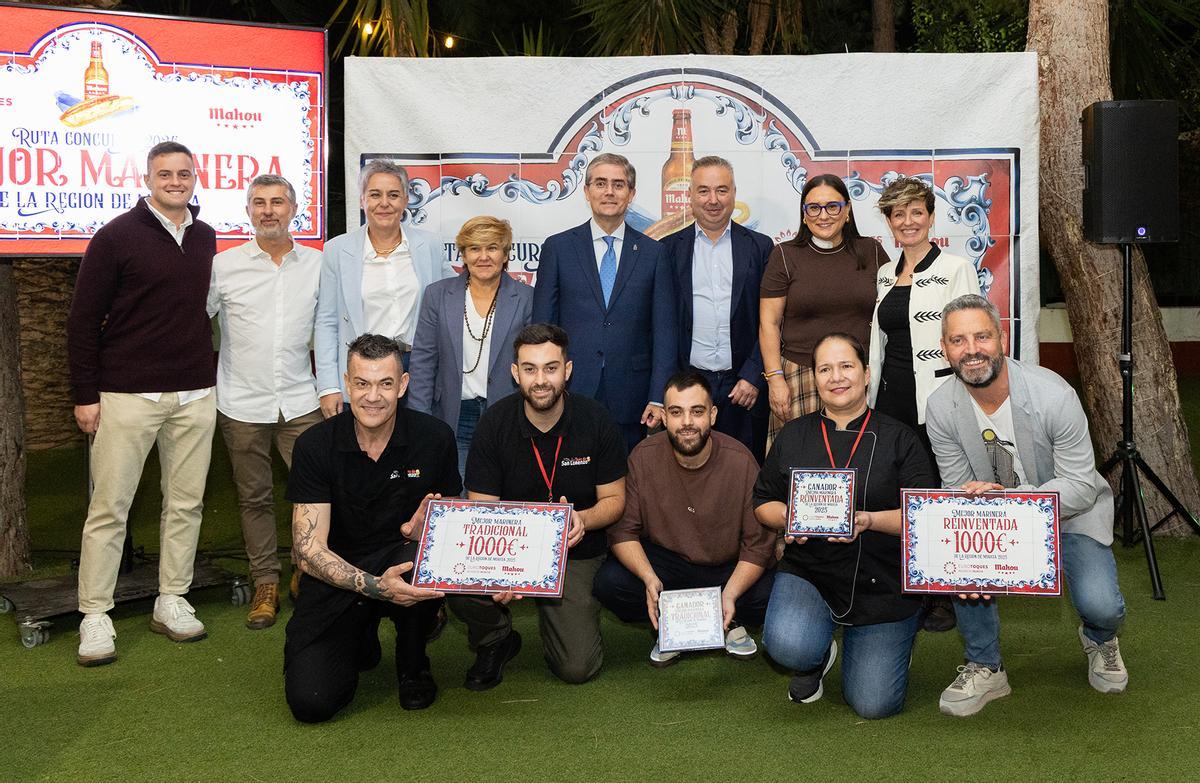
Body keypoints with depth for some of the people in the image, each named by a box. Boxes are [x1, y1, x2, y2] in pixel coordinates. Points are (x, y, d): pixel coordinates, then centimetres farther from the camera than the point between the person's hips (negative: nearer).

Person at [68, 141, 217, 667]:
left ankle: (171, 602, 20)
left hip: (195, 396, 5)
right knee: (109, 507, -1)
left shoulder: (206, 239, 11)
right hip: (128, 396, -5)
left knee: (185, 503, 8)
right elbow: (84, 319, -4)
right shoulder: (117, 237, -4)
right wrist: (85, 394, -7)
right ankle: (95, 615, 6)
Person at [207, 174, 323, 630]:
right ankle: (265, 584, 16)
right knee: (254, 497, 7)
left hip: (301, 400, 1)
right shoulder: (224, 265, 0)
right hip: (242, 402, 0)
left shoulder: (318, 265, 4)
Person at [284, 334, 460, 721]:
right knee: (310, 701, -17)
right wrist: (374, 587, -31)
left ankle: (413, 666, -4)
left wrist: (426, 530, -23)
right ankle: (360, 642, 20)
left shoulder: (434, 438, -8)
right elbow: (308, 549, -15)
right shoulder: (315, 445, -10)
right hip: (336, 579, 0)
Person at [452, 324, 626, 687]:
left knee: (578, 668, -14)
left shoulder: (596, 421, -8)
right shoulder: (494, 424, -9)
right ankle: (495, 640, 4)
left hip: (576, 555, 0)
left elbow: (614, 499, 0)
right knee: (458, 587, -32)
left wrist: (583, 519, -26)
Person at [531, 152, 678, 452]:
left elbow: (664, 331, 4)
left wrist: (658, 398, -4)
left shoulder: (653, 253, 6)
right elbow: (542, 325, 4)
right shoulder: (558, 248, 5)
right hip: (570, 394, 0)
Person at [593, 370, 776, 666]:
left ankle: (727, 620, 5)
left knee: (771, 594, -30)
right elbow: (623, 530, -10)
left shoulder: (741, 461, -16)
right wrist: (649, 579, -29)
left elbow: (758, 545, -12)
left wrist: (730, 594, -28)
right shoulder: (643, 457, -13)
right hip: (662, 562, 1)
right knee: (609, 582, -27)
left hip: (728, 569, -1)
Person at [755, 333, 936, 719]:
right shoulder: (793, 436, 6)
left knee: (874, 704, -3)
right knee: (788, 646, -31)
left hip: (883, 584, -1)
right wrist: (786, 517, -12)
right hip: (808, 572, 1)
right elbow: (763, 502, 11)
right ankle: (818, 658, 10)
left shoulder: (897, 438, -1)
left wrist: (869, 520, -23)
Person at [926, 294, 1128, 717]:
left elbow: (1080, 487, -23)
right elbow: (959, 491, -8)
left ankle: (1100, 640, 19)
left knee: (1099, 605, -24)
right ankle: (984, 667, -6)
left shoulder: (1053, 395, -26)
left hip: (1072, 510, -3)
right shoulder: (941, 407, -15)